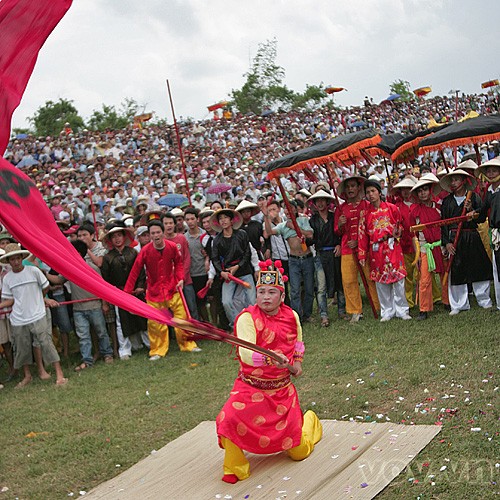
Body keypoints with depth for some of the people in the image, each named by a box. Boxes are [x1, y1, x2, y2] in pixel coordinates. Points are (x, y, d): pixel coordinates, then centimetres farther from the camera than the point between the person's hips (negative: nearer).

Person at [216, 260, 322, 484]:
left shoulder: (291, 316, -1)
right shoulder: (247, 318, -16)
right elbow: (245, 354, -31)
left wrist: (297, 362, 11)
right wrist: (270, 359, -46)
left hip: (283, 389, 3)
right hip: (251, 387, -3)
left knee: (299, 452, 8)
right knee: (230, 419, -33)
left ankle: (309, 419, 44)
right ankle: (234, 468, -5)